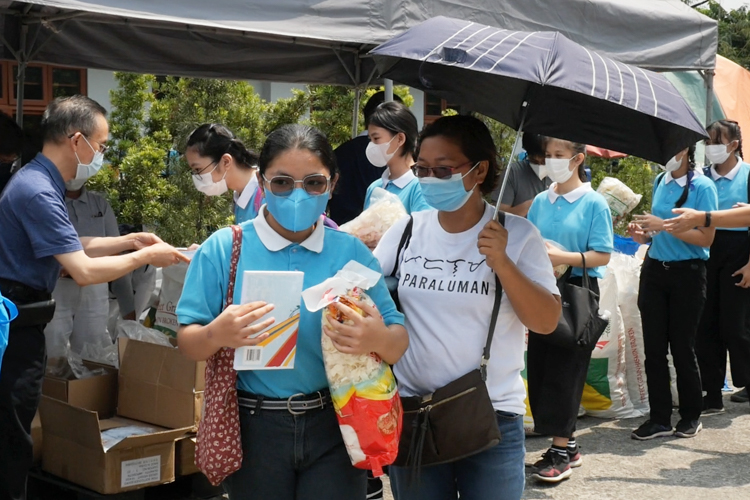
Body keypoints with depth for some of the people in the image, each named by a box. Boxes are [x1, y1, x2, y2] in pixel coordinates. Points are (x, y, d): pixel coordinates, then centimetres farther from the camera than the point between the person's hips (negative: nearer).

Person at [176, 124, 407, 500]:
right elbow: (187, 344, -3)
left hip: (333, 426, 1)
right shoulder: (223, 249, -5)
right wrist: (217, 335, -25)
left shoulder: (352, 253, 0)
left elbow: (398, 344, 0)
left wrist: (379, 339, -24)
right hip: (254, 428, 0)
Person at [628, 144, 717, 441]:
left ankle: (691, 416, 20)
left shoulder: (702, 187, -10)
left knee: (682, 347, 3)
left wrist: (665, 225, -21)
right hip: (654, 270, 5)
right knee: (653, 347, 5)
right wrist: (643, 235, 0)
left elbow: (706, 238, -15)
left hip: (687, 273, -5)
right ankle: (659, 418, 13)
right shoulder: (660, 182, 8)